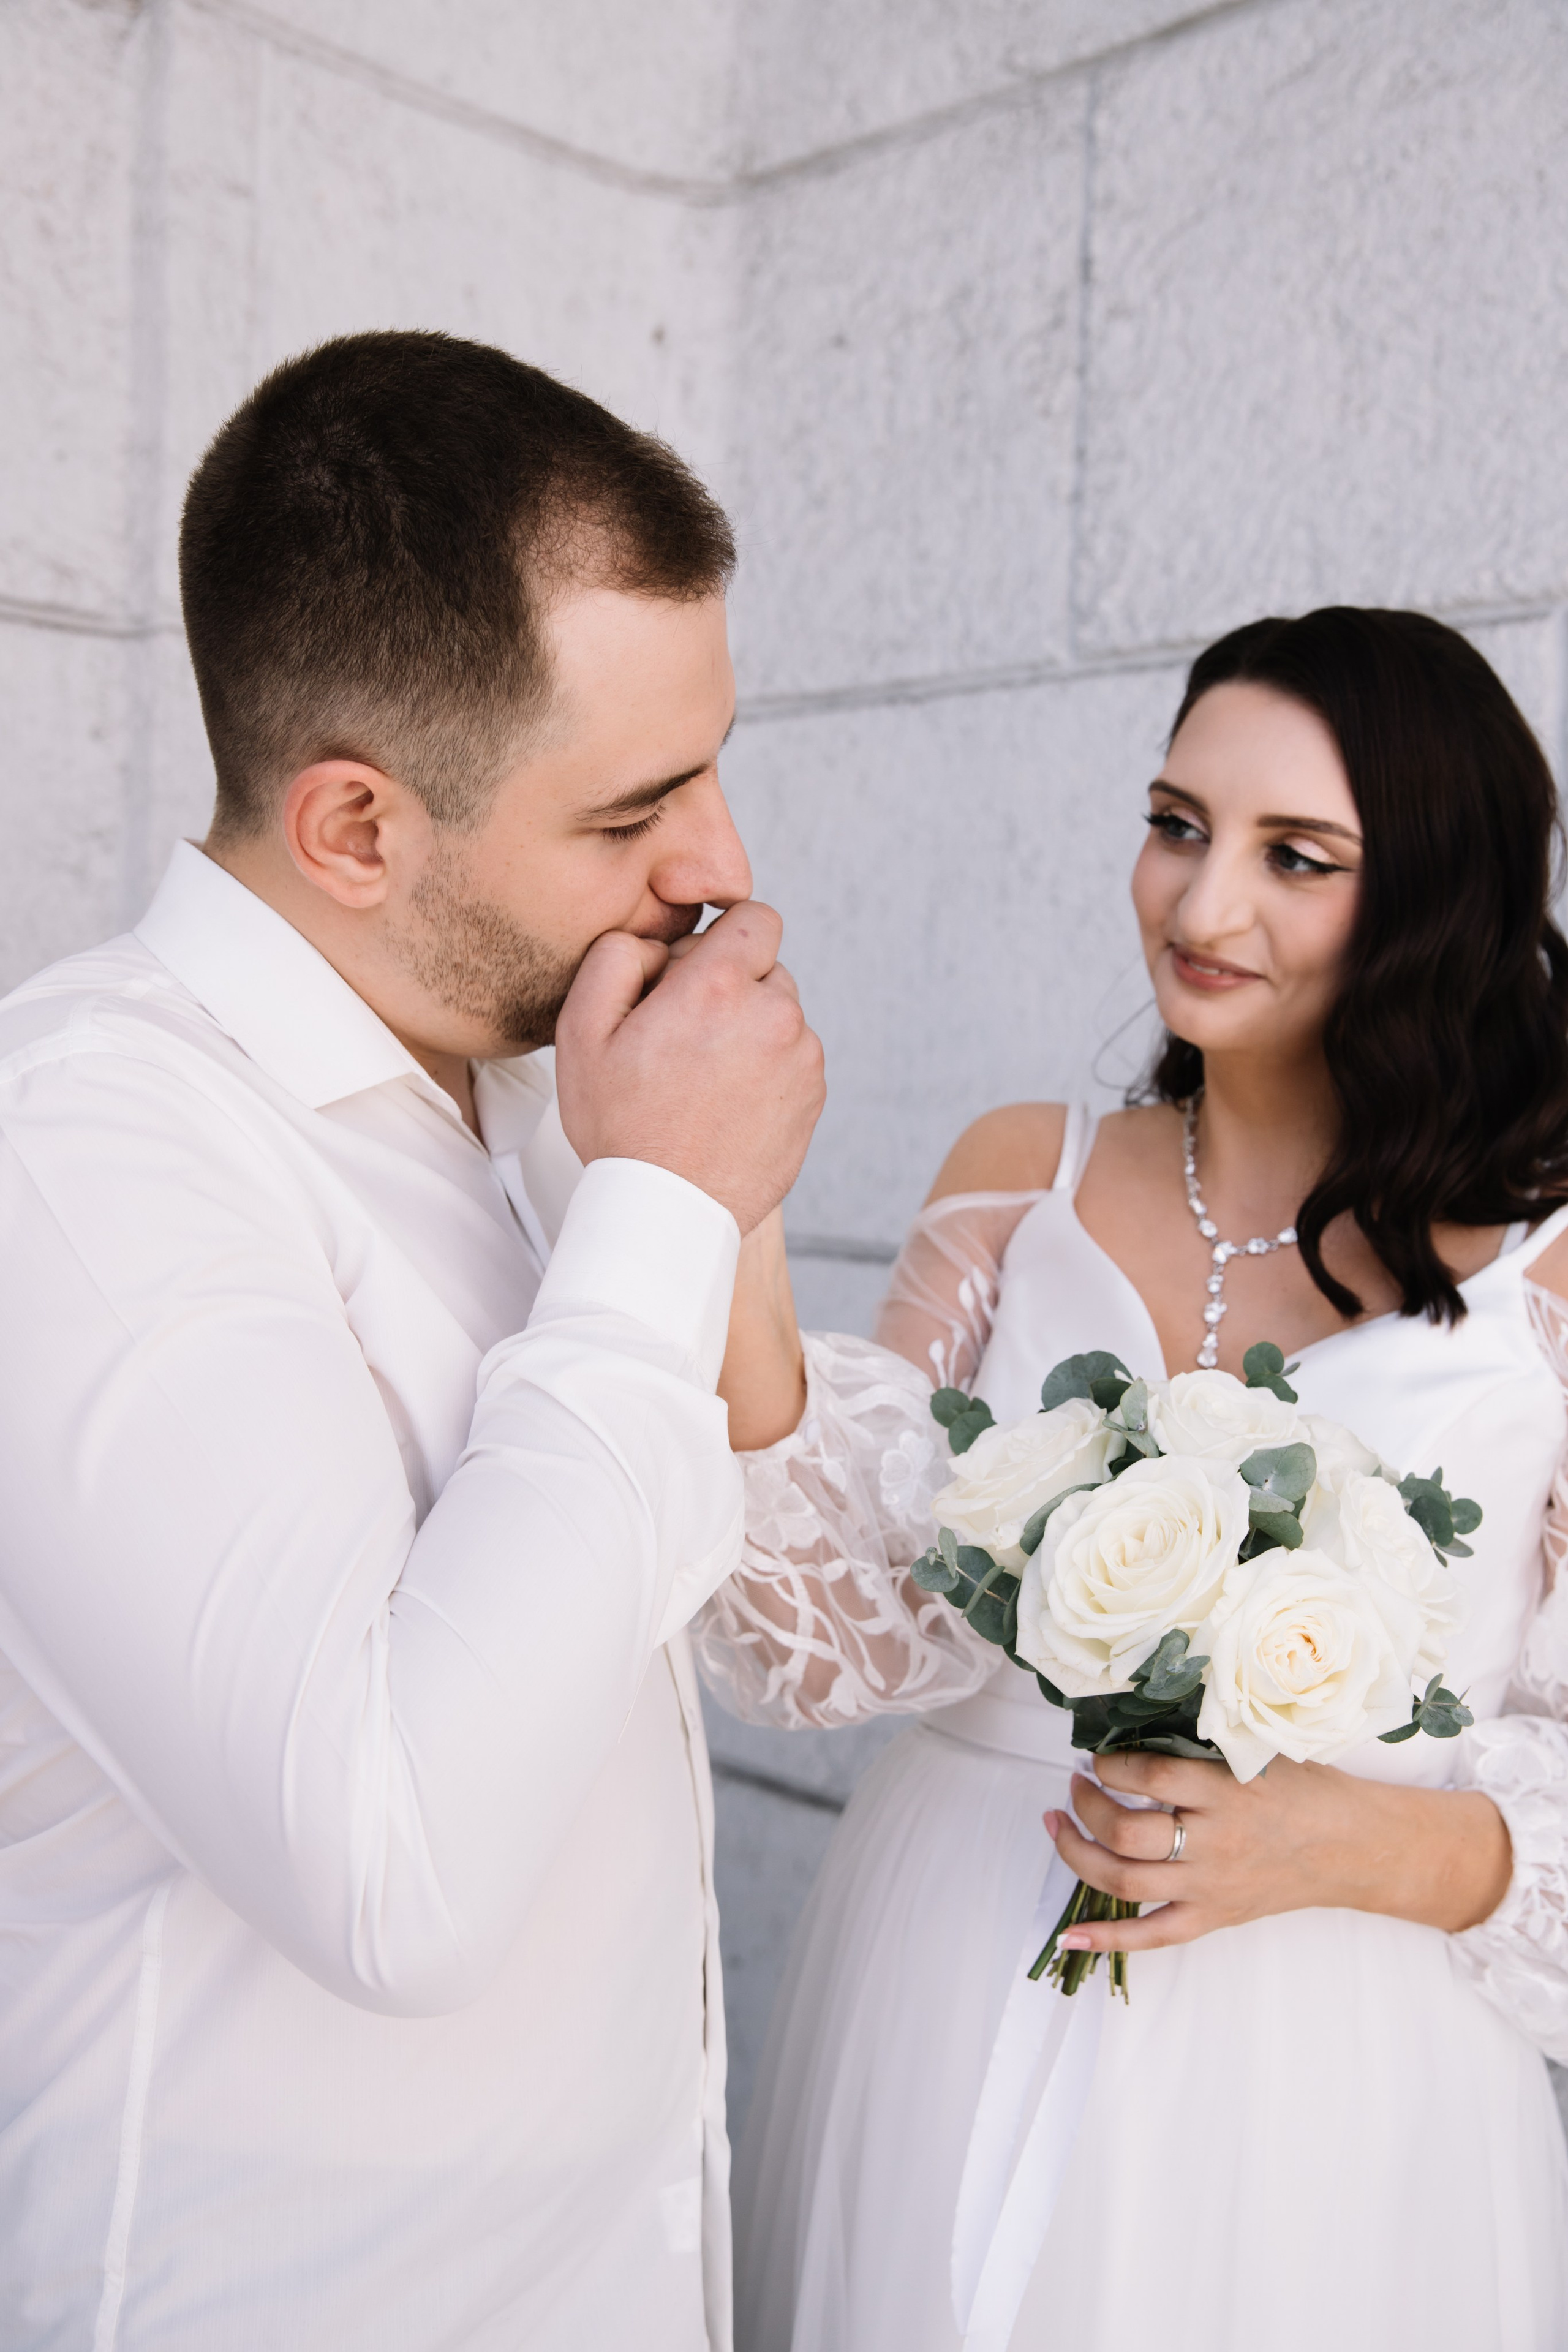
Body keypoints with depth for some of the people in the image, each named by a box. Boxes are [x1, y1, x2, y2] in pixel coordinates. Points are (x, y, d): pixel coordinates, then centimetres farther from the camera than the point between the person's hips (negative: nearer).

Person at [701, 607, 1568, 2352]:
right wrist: (738, 1287, -22)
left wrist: (1360, 1845, -19)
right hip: (946, 2004, 3)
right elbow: (860, 1632, -9)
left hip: (1329, 2063, -2)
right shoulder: (1016, 1177, -2)